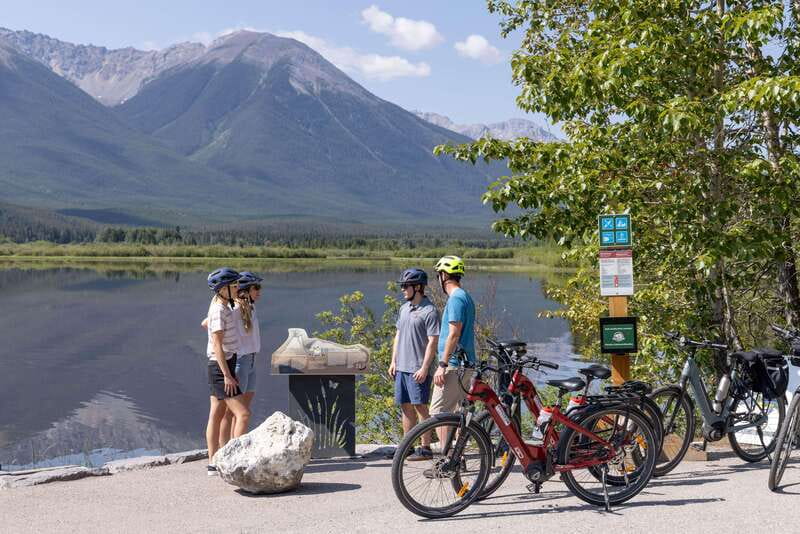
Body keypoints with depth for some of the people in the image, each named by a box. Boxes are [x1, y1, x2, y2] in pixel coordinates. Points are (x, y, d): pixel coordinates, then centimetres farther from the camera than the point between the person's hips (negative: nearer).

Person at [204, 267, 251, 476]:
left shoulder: (224, 306, 13)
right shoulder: (219, 310, -16)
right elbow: (217, 346, -20)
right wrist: (227, 375, -22)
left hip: (224, 366, 10)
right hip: (220, 367, -10)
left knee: (216, 416, 10)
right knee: (243, 413, -12)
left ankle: (213, 464, 15)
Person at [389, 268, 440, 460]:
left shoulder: (429, 311, -11)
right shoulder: (404, 308, 14)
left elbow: (432, 342, -14)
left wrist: (424, 368, -18)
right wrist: (393, 361, 14)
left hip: (418, 370, -8)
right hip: (401, 367, 8)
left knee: (420, 407, -5)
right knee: (406, 408, 12)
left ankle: (425, 448, 1)